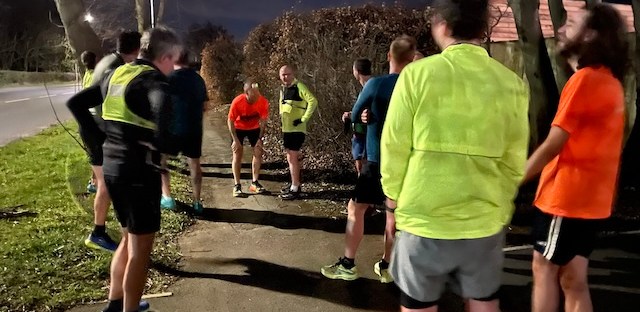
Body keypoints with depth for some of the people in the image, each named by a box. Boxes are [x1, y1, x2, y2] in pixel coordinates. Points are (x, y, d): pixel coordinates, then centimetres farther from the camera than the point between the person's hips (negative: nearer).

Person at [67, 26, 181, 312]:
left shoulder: (117, 74, 10)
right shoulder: (154, 81, -15)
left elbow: (76, 102, 15)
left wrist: (96, 134, 12)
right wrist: (168, 146, -15)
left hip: (112, 168, 8)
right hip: (140, 172, -8)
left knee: (129, 236, 24)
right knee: (140, 246, 6)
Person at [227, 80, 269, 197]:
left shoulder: (263, 102, -26)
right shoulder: (237, 102, -32)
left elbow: (263, 121, -11)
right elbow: (230, 121, -20)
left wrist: (260, 138, -12)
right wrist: (235, 140, -21)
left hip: (254, 128, 3)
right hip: (238, 128, -2)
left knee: (258, 152, -3)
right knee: (237, 154, -7)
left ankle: (254, 183, 8)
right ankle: (237, 185, -1)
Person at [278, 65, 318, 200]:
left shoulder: (299, 87, -15)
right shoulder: (283, 88, 12)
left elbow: (313, 101, -22)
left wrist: (303, 119, -22)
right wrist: (282, 115, 15)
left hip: (297, 129, -9)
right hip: (286, 128, 9)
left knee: (293, 158, -8)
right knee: (291, 157, 16)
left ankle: (295, 189, -2)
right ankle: (295, 184, 28)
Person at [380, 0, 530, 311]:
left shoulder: (417, 74, -11)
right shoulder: (512, 83, -3)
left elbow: (395, 147, -7)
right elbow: (514, 161, 2)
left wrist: (393, 196, 10)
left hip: (424, 217, -2)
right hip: (485, 221, 3)